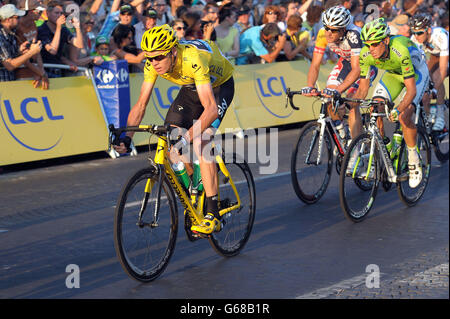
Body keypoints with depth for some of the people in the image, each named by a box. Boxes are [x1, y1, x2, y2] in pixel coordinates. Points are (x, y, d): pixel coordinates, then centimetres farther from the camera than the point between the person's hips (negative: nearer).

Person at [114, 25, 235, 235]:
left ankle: (213, 215, -23)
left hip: (219, 85, -6)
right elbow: (141, 104, -17)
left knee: (199, 144, -24)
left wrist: (187, 138, -57)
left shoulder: (193, 60, -41)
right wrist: (126, 137, -31)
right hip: (191, 87, 6)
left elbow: (211, 109, -47)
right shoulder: (153, 63, -23)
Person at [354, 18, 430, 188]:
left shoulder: (400, 50, -40)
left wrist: (398, 109, -55)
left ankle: (414, 161, -3)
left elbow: (411, 90, -39)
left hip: (417, 72, -5)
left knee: (404, 117, -24)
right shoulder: (366, 54, -26)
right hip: (393, 73, 5)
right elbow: (363, 88, -15)